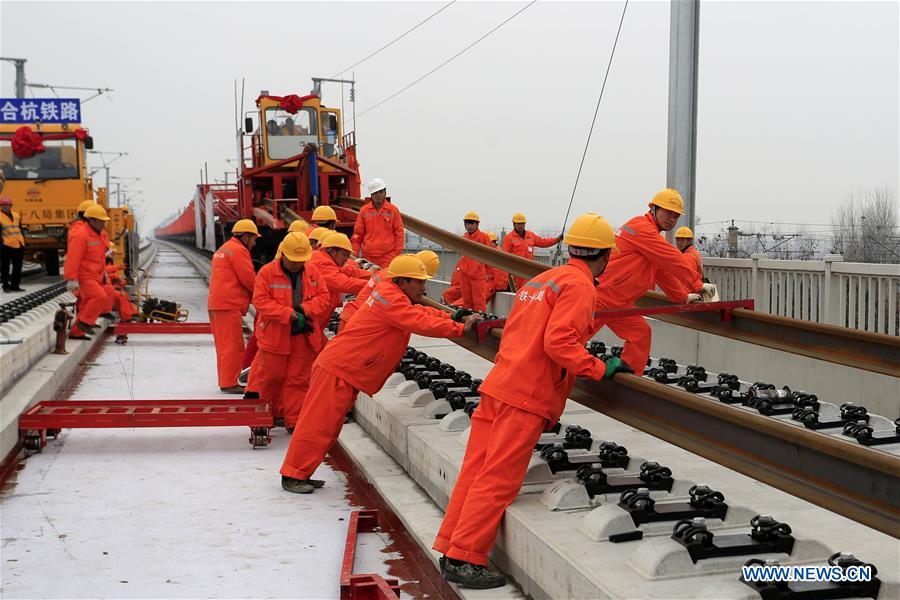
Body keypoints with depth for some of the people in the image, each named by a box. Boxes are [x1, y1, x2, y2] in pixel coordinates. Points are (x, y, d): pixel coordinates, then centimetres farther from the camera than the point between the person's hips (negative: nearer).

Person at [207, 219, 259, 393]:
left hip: (216, 303, 10)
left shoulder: (223, 249, 23)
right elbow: (249, 279, -11)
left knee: (224, 345, 14)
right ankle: (229, 383, -7)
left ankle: (225, 381, 19)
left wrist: (251, 295, 12)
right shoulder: (239, 250, -9)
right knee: (233, 345, -7)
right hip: (229, 305, -10)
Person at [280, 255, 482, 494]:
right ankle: (293, 476, 4)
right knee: (318, 423, -4)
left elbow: (419, 313, 15)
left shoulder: (392, 294, 11)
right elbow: (421, 324, -23)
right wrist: (460, 328, -16)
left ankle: (300, 474, 22)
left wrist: (454, 318, 3)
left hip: (344, 370, 10)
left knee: (328, 425, 15)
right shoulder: (391, 298, -19)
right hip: (339, 369, -10)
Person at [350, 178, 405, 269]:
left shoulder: (393, 210, 6)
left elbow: (399, 233, 7)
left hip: (388, 257, -1)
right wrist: (354, 254, 5)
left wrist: (396, 253, 0)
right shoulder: (364, 210, 8)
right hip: (368, 257, 1)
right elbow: (358, 234, 10)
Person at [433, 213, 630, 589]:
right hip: (527, 395, -9)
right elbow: (558, 340, -19)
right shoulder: (579, 285, -8)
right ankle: (465, 560, -1)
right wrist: (599, 370, -14)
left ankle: (451, 550, 16)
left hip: (499, 384, 9)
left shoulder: (541, 279, 19)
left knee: (476, 471, 10)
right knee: (498, 481, -5)